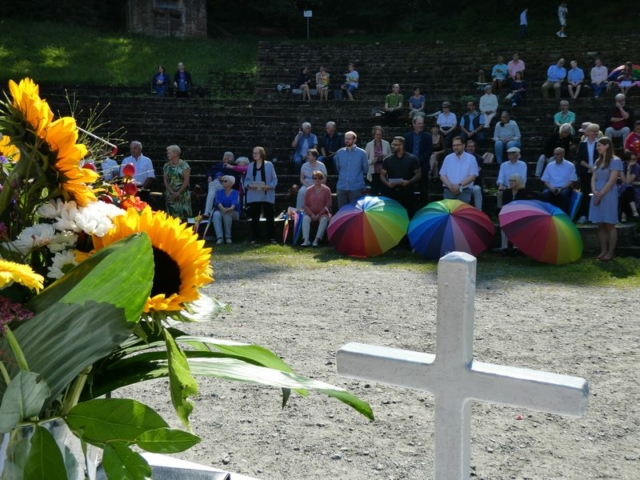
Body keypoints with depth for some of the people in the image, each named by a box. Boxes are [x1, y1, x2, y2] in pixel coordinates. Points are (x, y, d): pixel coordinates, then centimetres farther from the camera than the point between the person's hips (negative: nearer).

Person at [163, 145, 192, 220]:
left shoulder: (184, 165, -4)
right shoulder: (166, 166, 9)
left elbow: (186, 181, -8)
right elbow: (165, 181, 5)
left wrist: (178, 193, -14)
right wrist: (172, 192, -9)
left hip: (183, 195, -4)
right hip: (170, 196, 4)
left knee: (184, 217, -6)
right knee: (172, 217, 1)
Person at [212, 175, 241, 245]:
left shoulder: (235, 193, 2)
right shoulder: (219, 192, 8)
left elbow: (235, 202, -20)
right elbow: (218, 201, -13)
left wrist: (231, 208, -45)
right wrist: (222, 208, -37)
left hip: (233, 213, -1)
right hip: (220, 211, 1)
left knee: (227, 213, -36)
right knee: (216, 214, -34)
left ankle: (228, 236, -30)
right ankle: (219, 237, -45)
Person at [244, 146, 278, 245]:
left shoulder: (269, 165, 1)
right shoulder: (250, 166, 9)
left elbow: (274, 180, 0)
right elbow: (246, 180, 10)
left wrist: (269, 186, -18)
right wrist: (249, 185, -11)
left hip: (267, 195, -3)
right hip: (254, 196, 3)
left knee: (270, 217, -1)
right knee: (254, 218, 6)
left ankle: (272, 238, 4)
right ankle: (255, 238, 12)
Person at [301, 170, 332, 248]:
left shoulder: (326, 190, 1)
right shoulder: (309, 190, 6)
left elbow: (328, 205, -2)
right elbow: (305, 205, 5)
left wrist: (319, 215, -12)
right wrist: (311, 214, -11)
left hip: (322, 213, -1)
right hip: (311, 214, 1)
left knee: (324, 219, -34)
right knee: (305, 218, -30)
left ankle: (317, 240, -43)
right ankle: (306, 240, -40)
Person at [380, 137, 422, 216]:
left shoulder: (412, 158, 1)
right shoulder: (387, 159, 7)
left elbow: (418, 174, 1)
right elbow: (382, 175, 10)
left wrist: (408, 182, -16)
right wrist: (387, 183, -11)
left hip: (407, 193, -2)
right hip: (391, 193, 2)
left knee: (408, 215, 0)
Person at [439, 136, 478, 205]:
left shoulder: (471, 158, 3)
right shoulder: (448, 158, 11)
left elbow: (473, 176, -3)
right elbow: (442, 175, 7)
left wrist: (459, 185, -14)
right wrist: (450, 186, -10)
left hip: (464, 192, -2)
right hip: (449, 191, 2)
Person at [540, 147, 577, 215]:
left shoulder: (570, 166, 4)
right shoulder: (549, 166, 11)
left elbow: (571, 181, -1)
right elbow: (546, 181, 9)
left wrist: (561, 188, -16)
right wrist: (551, 188, -13)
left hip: (564, 188, -2)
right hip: (552, 188, 2)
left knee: (564, 193, -37)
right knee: (545, 193, -32)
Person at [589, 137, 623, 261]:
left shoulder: (615, 161, -6)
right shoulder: (598, 161, 16)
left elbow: (611, 181, -12)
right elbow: (593, 178, 11)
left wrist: (600, 195, -12)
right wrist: (594, 192, -7)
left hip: (608, 196, -7)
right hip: (597, 196, 7)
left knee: (610, 225, -5)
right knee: (601, 226, 6)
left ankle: (610, 253, -4)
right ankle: (603, 251, 10)